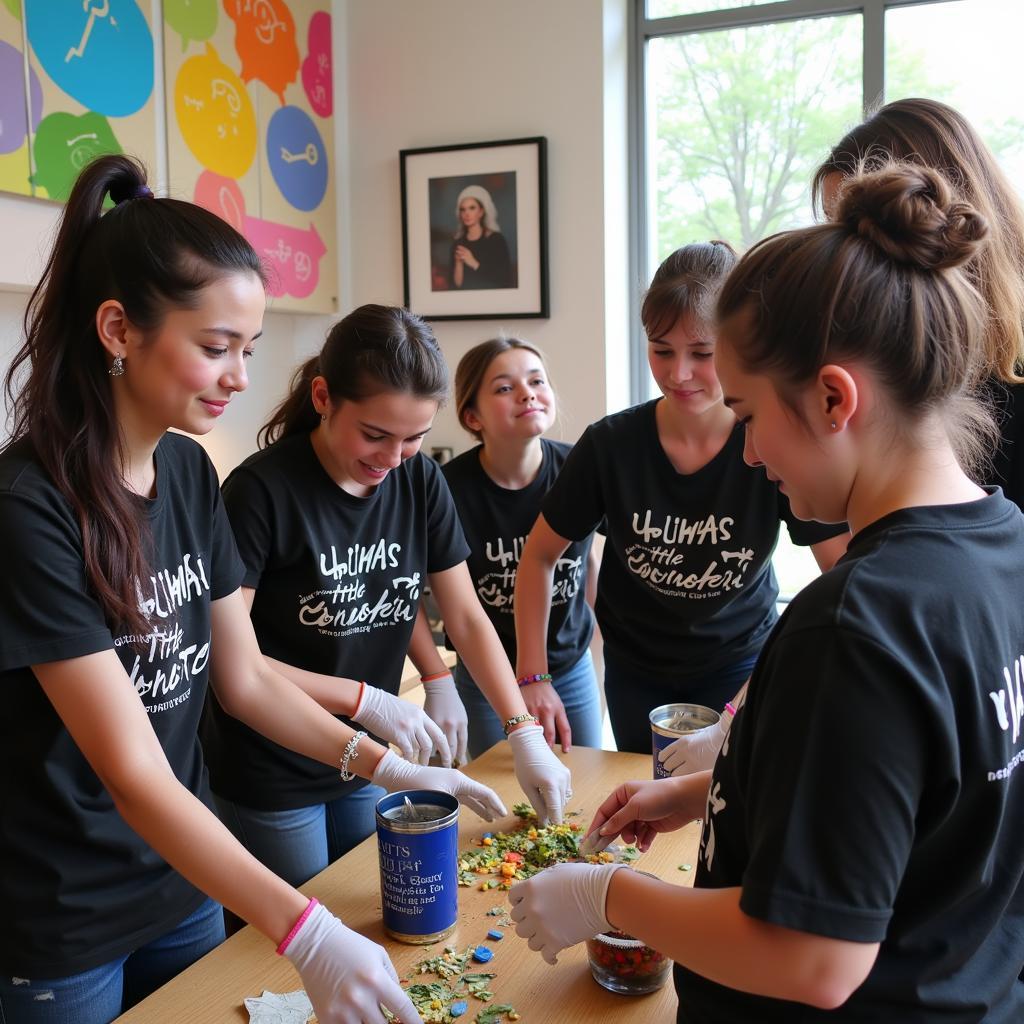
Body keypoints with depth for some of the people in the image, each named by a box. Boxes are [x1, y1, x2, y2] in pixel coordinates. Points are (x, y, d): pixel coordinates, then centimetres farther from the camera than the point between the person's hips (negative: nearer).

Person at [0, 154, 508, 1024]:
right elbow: (134, 775, -27)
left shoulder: (190, 472, -3)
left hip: (185, 881, 6)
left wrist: (385, 767, -8)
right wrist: (309, 936, -32)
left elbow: (245, 677, 2)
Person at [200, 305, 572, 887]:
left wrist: (524, 732, -10)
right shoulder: (263, 490, -22)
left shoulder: (421, 480, -5)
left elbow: (468, 619, -1)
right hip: (272, 778, -5)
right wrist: (363, 700, -22)